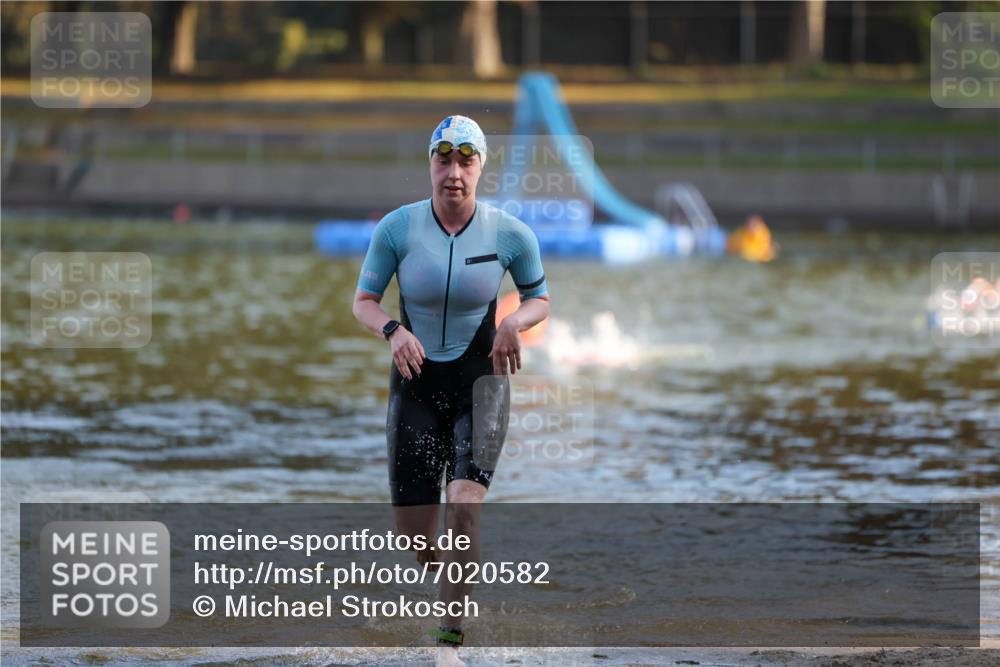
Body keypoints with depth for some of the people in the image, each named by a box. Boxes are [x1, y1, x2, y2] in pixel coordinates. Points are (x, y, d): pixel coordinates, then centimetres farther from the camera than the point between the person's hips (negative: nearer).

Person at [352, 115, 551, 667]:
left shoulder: (509, 233, -8)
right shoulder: (397, 227, -8)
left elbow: (540, 296, 7)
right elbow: (363, 300, 0)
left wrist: (517, 322, -15)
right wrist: (392, 330, -21)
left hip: (481, 378, -1)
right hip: (417, 380, 1)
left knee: (464, 507, -21)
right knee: (412, 532, 1)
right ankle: (456, 593, 35)